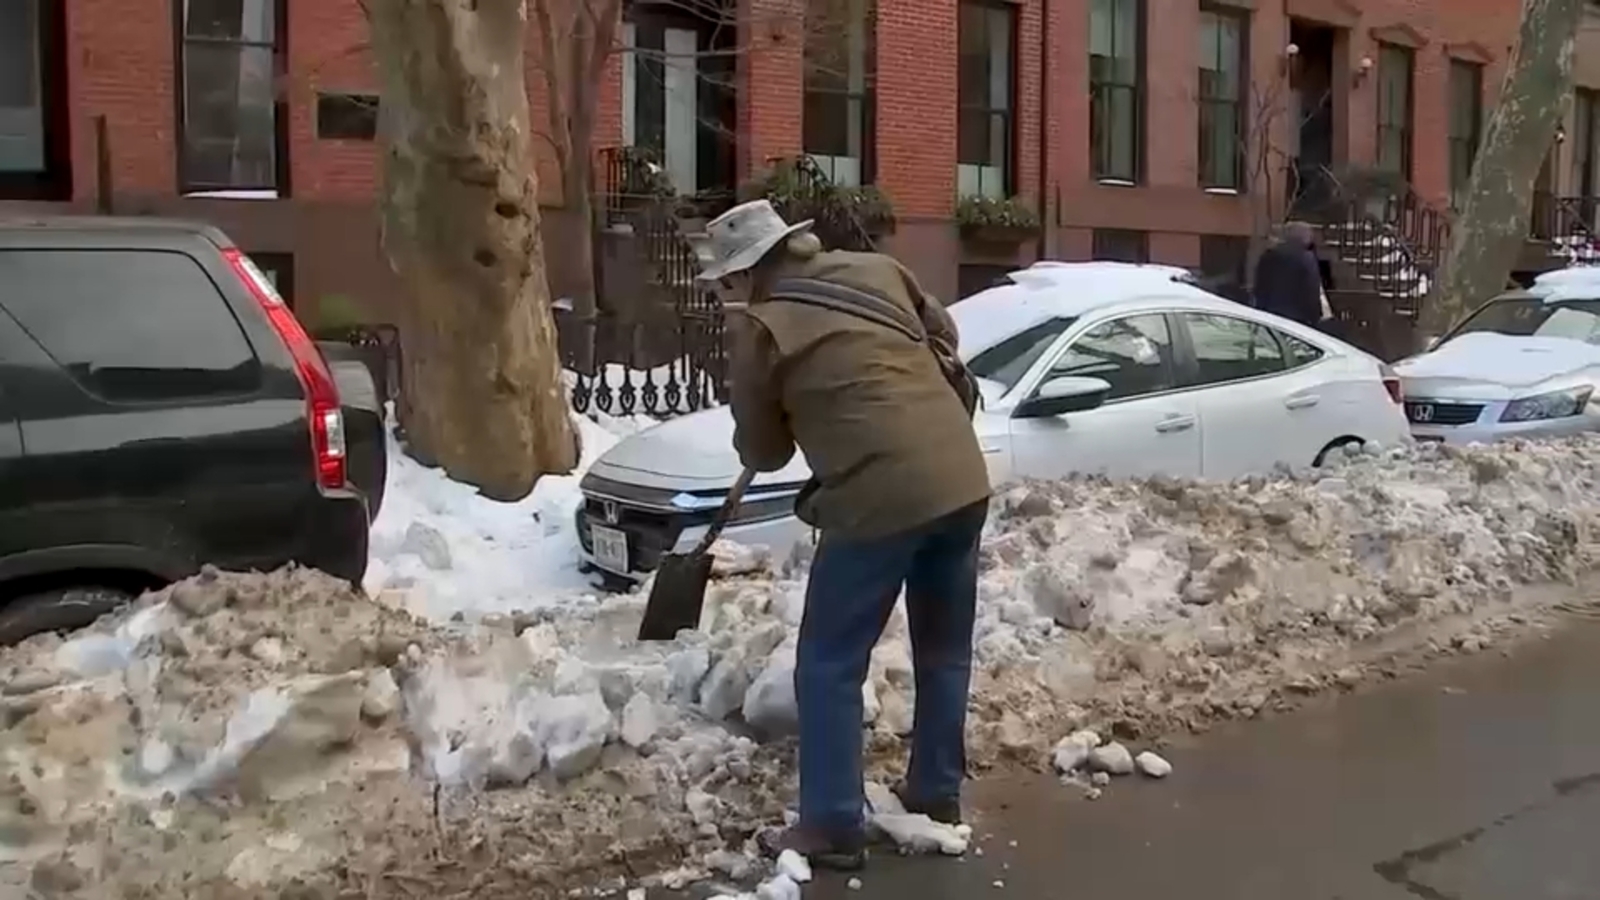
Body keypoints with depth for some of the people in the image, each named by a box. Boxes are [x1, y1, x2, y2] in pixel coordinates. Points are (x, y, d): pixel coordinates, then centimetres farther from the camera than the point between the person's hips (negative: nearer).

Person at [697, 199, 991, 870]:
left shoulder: (763, 327, -2)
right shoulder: (877, 270, 13)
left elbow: (762, 451, 9)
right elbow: (943, 333, 29)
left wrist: (805, 418, 30)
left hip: (880, 499, -7)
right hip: (963, 481, 7)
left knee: (828, 668, 7)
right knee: (944, 650, 20)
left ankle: (832, 827, 10)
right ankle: (937, 793, 33)